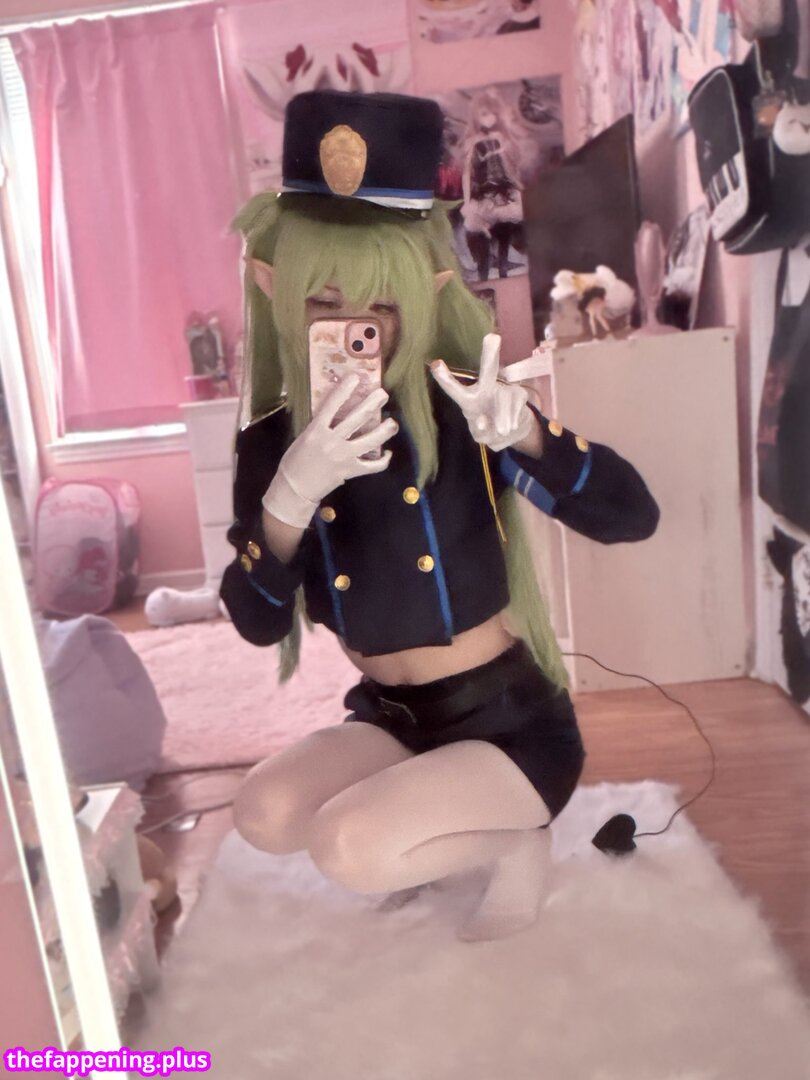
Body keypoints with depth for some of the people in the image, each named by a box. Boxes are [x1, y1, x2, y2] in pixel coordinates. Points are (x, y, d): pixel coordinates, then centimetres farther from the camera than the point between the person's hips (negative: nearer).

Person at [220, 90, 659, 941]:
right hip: (389, 716, 5)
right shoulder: (272, 440, -4)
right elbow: (258, 624, -11)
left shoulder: (461, 409, -15)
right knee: (263, 815, -16)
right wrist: (289, 499, -28)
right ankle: (438, 830, 12)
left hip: (510, 716, -5)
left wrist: (521, 430, -38)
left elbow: (632, 516, -21)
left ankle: (514, 839, 8)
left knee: (348, 850, -23)